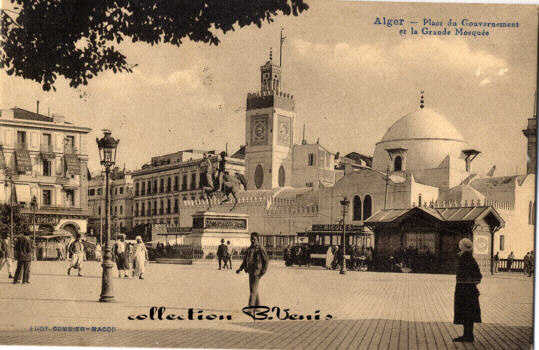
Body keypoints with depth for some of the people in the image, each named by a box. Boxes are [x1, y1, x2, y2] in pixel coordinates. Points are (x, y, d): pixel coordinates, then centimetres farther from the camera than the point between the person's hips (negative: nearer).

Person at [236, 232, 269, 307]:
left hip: (256, 272, -8)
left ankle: (251, 306, -13)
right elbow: (245, 260, 20)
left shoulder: (260, 249, -7)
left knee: (253, 290, -11)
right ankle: (257, 306, 22)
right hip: (250, 272, 8)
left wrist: (263, 271, -12)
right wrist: (240, 269, 9)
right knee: (254, 290, 13)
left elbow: (265, 260, -8)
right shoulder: (249, 249, 14)